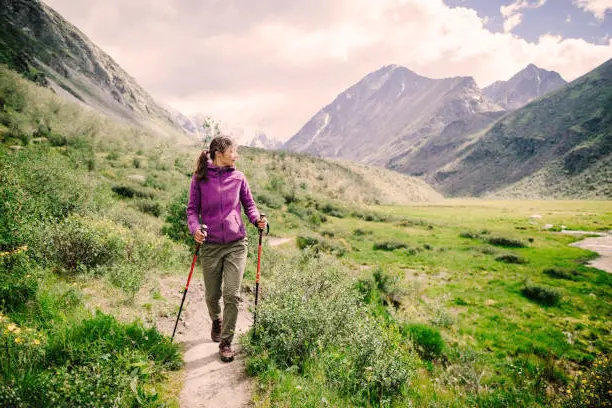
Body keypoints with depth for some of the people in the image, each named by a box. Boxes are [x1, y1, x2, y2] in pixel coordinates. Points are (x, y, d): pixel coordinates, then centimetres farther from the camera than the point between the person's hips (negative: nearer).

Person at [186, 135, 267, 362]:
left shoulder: (238, 177, 3)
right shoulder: (199, 178, -1)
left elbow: (249, 204, 11)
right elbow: (192, 209, 2)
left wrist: (257, 220, -9)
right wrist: (195, 228, -17)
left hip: (236, 244, 1)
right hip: (210, 245, 0)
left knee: (232, 295, -5)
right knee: (212, 295, 13)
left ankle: (226, 342, 12)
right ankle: (216, 321, 47)